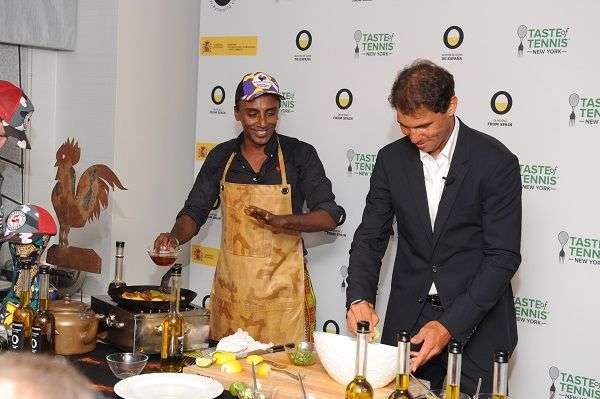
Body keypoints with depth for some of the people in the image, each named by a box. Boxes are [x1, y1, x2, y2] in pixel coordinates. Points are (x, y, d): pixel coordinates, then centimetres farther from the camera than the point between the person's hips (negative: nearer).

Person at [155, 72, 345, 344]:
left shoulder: (300, 155, -4)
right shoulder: (221, 157, 5)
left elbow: (331, 215, -8)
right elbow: (195, 211, 9)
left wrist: (282, 221, -24)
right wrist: (174, 237, -11)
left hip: (282, 287, -3)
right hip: (231, 286, 3)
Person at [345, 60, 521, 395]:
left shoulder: (497, 162, -12)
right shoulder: (391, 159, 1)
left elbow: (504, 256, -14)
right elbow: (371, 237, 4)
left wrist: (450, 325, -21)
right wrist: (359, 298, -15)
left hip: (475, 322, -3)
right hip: (406, 320, 3)